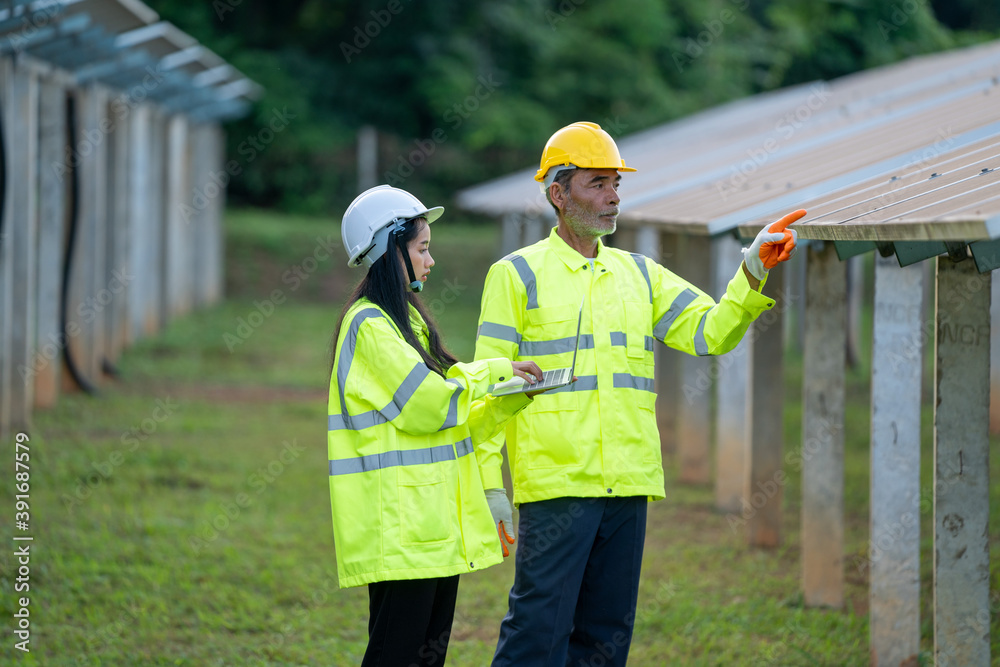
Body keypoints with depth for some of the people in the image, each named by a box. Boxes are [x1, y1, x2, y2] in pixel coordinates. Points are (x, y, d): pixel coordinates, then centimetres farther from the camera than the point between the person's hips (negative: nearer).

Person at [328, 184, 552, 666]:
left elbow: (457, 422, 20)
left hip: (435, 527, 10)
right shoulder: (369, 325, -11)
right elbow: (429, 404, -17)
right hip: (399, 529, -10)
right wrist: (491, 373, -3)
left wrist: (516, 396, 7)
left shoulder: (407, 320, 20)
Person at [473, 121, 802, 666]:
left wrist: (752, 274, -9)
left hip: (627, 486, 6)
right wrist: (488, 483, -9)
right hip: (553, 486, -6)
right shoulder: (517, 275, 0)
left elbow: (710, 332, 7)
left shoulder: (639, 274, 16)